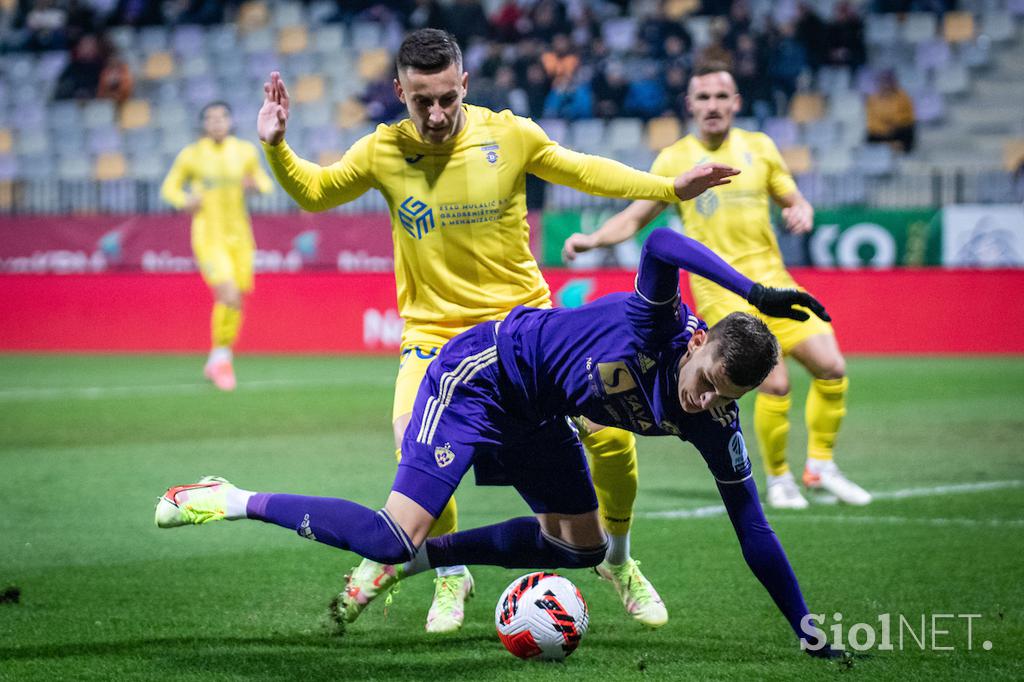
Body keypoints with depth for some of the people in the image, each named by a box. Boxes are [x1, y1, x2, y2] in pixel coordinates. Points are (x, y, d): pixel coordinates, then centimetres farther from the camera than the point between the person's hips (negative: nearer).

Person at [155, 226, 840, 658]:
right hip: (485, 369, -8)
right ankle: (237, 501, -5)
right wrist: (755, 293, -57)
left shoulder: (713, 427, -12)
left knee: (579, 544, 13)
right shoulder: (660, 323, -29)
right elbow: (661, 244, -51)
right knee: (396, 534, -19)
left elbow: (753, 530, -6)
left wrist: (808, 631, -9)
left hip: (535, 417, 8)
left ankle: (417, 557, 25)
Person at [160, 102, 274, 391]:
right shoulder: (191, 155, -4)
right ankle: (221, 355, -2)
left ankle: (217, 363, 26)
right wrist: (184, 202, -15)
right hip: (209, 237, -4)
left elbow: (265, 182, 16)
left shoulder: (245, 152, 4)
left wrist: (255, 185, -8)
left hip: (239, 236, 4)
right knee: (229, 296, -22)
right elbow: (170, 187, 6)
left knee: (235, 302, 7)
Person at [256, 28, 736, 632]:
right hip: (434, 332, 0)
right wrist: (277, 148, -8)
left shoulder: (510, 135, -8)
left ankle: (618, 562, 19)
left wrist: (669, 188, -2)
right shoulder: (382, 153, -6)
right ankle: (451, 578, 7)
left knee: (611, 436, -11)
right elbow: (313, 193, 10)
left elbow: (582, 171, 7)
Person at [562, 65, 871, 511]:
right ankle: (778, 478, 4)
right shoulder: (675, 159, 3)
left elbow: (793, 199, 17)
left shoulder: (758, 147, 11)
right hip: (721, 289, -4)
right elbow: (636, 216, 6)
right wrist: (592, 239, -10)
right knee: (774, 383, -17)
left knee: (831, 367, -6)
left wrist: (801, 211, -6)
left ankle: (820, 465, 13)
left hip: (772, 279, 4)